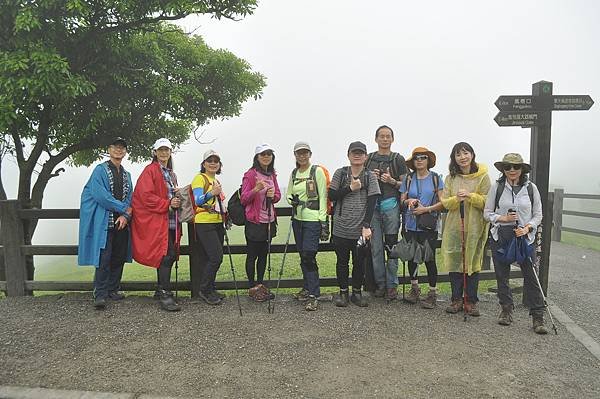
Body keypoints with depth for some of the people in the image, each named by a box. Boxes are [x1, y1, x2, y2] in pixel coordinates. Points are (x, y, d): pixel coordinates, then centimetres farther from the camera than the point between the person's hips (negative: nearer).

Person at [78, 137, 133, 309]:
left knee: (119, 258, 7)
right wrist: (124, 208, -10)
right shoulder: (100, 170, -1)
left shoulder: (126, 175, 17)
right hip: (103, 222, -5)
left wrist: (125, 215, -8)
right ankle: (100, 294, -2)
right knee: (103, 258, -8)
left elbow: (130, 198, 11)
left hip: (121, 223, 5)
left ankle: (113, 289, 18)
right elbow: (100, 195, -12)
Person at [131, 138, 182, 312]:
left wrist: (177, 200, 6)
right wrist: (167, 204, -17)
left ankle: (161, 290, 23)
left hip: (171, 221, 8)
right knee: (166, 256, -14)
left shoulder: (171, 174, 21)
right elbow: (146, 195, -14)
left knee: (171, 255, 9)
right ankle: (165, 295, -9)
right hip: (156, 220, -8)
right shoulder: (150, 170, -4)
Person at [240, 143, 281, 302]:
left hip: (268, 220, 7)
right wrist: (256, 189, -31)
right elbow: (243, 199, -14)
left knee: (263, 254, 14)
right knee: (252, 255, 3)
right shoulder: (250, 174, -11)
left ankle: (260, 284, 26)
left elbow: (278, 195, 15)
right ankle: (252, 288, 14)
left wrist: (273, 195, -8)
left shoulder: (272, 174, 10)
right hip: (254, 221, -7)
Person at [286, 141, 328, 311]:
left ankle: (313, 295, -5)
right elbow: (288, 193, 20)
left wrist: (323, 221, -13)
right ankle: (307, 288, 25)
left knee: (308, 256, -11)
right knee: (303, 255, 11)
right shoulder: (294, 173, 11)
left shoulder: (317, 171, -5)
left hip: (313, 219, -6)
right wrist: (292, 200, -5)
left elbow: (323, 197, -8)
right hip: (298, 219, 6)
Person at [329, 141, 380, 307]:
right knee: (342, 261, 11)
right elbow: (332, 196, -1)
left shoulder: (370, 176, 2)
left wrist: (366, 226, -14)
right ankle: (343, 292, 25)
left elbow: (372, 202, -5)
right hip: (341, 228, 0)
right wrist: (350, 188, -12)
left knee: (359, 262, 9)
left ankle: (357, 292, 25)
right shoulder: (340, 173, 4)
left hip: (360, 229, 0)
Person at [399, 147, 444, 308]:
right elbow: (402, 200, 13)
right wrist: (408, 201, -8)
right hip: (411, 225, 3)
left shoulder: (435, 178, 2)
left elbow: (443, 202, -2)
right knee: (411, 257, 9)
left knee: (429, 258, -2)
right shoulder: (408, 179, 8)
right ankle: (414, 288, 28)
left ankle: (432, 293, 12)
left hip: (429, 226, -3)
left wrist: (426, 209, -13)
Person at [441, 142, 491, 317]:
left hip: (475, 226, -2)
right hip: (454, 225, 2)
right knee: (454, 262, 4)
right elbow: (445, 203, 4)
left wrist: (470, 196, -19)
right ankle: (457, 300, 16)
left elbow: (487, 201, -4)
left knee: (473, 262, 3)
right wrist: (457, 199, -16)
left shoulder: (483, 176, 0)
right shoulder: (450, 178, 8)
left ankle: (471, 301, 15)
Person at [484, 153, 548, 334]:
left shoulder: (531, 188, 1)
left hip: (525, 236, 0)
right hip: (500, 236, 1)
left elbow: (538, 215, 5)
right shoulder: (496, 187, -1)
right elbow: (487, 213, 3)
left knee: (530, 275, -3)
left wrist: (527, 228, -12)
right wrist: (503, 218, -14)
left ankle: (538, 317, 6)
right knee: (502, 275, 9)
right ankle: (506, 309, 26)